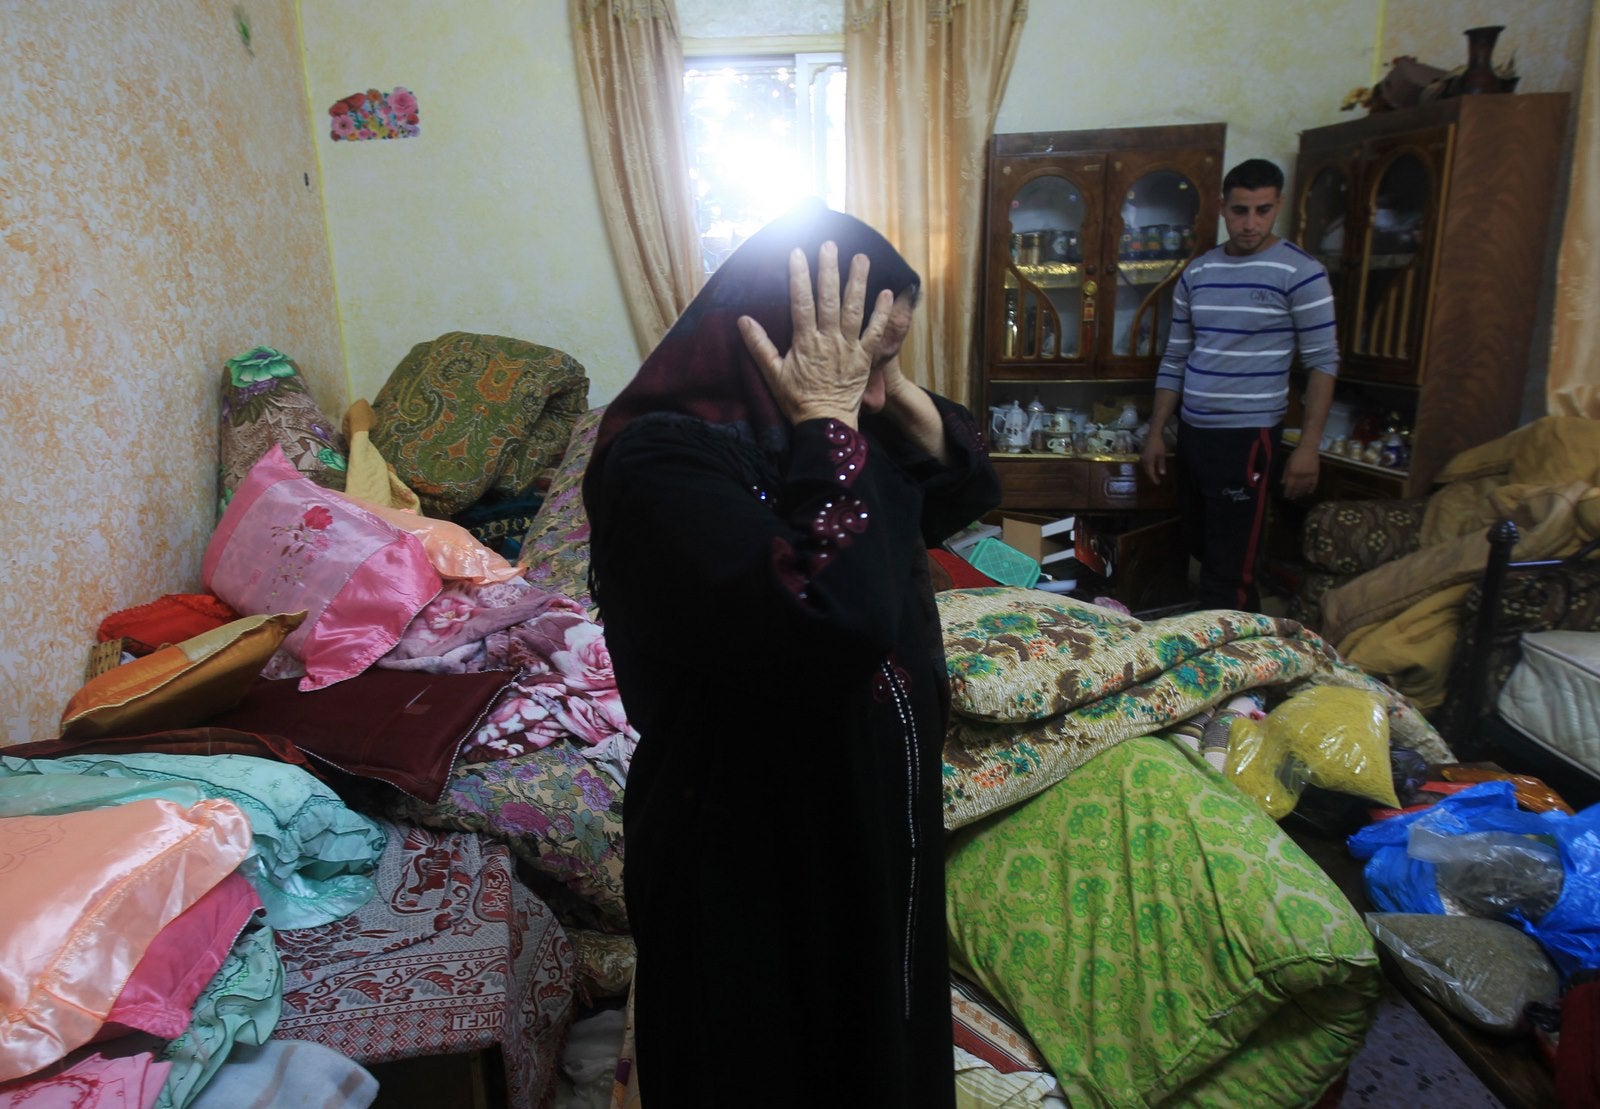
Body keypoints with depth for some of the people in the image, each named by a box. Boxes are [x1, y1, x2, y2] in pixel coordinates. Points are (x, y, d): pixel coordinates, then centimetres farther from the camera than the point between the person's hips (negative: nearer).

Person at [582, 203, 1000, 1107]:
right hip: (750, 856, -8)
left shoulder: (814, 431, -1)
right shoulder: (665, 459, -28)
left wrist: (892, 383, -6)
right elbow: (836, 620, -40)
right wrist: (827, 420, -30)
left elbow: (968, 491, 8)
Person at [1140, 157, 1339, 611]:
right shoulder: (1196, 273, 9)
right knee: (1201, 551, 14)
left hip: (1249, 437, -6)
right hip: (1192, 433, 6)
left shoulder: (1300, 273, -7)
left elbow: (1323, 363, -7)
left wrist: (1308, 446, -13)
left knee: (1229, 575, -7)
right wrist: (1156, 433, 10)